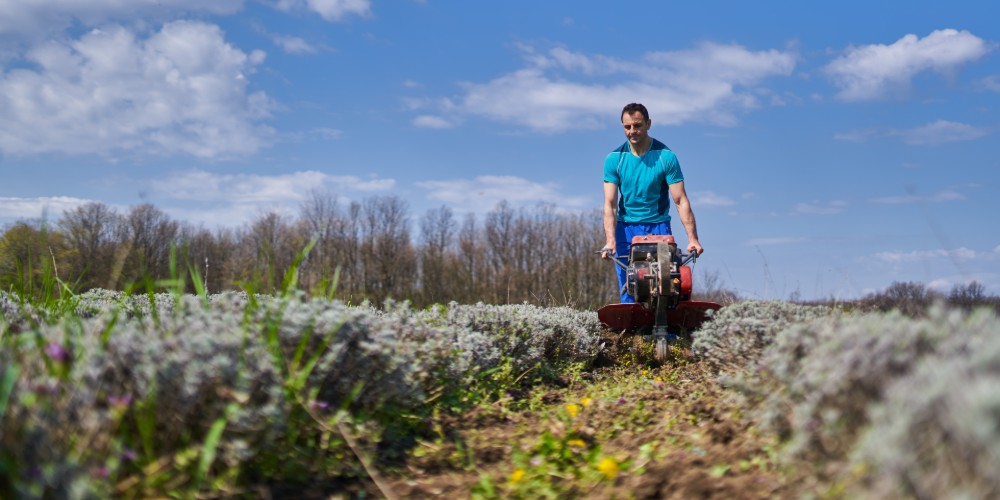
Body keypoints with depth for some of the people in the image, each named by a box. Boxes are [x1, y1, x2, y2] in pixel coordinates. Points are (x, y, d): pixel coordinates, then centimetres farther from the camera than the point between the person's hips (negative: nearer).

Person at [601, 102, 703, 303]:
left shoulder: (666, 157, -6)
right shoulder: (614, 159, -2)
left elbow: (681, 200, -8)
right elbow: (610, 204, -7)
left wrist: (692, 239, -18)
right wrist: (610, 241, -21)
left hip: (658, 226, -1)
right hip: (626, 228, 1)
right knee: (628, 292, -5)